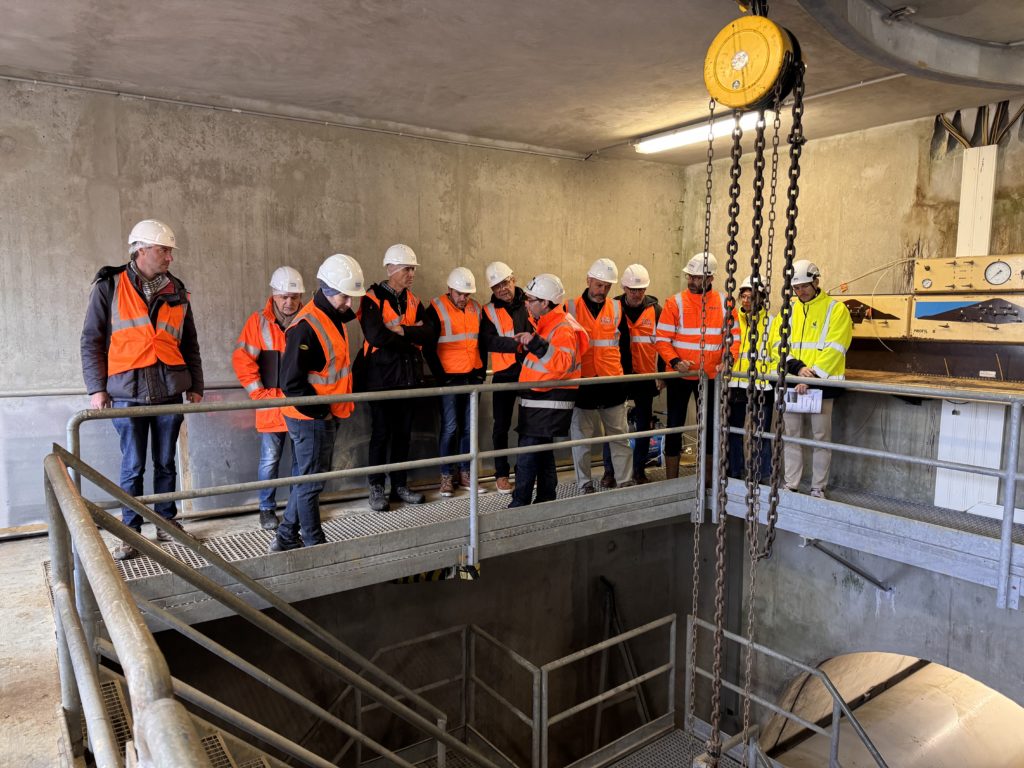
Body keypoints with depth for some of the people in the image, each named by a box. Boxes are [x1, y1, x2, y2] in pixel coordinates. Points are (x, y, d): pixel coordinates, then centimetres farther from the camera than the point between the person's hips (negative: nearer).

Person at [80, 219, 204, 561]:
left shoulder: (176, 291, 9)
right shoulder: (109, 286, -1)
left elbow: (190, 344, 14)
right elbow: (91, 340, 0)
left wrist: (195, 386, 11)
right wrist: (96, 388, -5)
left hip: (169, 392, 3)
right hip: (128, 393, -3)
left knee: (166, 463, 11)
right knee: (132, 466, 3)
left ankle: (167, 523, 24)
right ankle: (131, 532, 16)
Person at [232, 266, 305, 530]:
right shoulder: (259, 321, -2)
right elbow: (242, 359, -3)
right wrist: (259, 393, -6)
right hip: (272, 404, -1)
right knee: (269, 461, 5)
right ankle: (267, 509, 21)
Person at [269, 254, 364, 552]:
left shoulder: (334, 318, 11)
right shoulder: (306, 326, -20)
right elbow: (292, 382, -22)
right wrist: (321, 412, -16)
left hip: (326, 416, 10)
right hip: (310, 419, -10)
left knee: (307, 479, 18)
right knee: (310, 483, 3)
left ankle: (286, 538, 31)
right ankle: (315, 544, 17)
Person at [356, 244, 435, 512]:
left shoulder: (413, 301, 11)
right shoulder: (373, 298, -8)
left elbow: (428, 334, -3)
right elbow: (376, 337, -23)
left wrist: (402, 331, -19)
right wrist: (412, 338, -11)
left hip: (408, 376, 5)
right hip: (381, 376, -5)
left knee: (403, 433, 11)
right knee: (381, 434, 2)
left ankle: (400, 486, 22)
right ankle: (376, 489, 14)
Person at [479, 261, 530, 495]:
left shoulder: (530, 303, 3)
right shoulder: (490, 310, 1)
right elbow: (488, 341, -13)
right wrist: (517, 343, -23)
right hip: (504, 374, -1)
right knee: (502, 425, 5)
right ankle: (502, 474, 17)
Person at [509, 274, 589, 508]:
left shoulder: (564, 328, -16)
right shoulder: (546, 323, 15)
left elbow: (561, 363, -30)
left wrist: (536, 343, -33)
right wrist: (528, 343, 18)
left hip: (549, 403, -10)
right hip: (539, 400, 10)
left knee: (527, 457, -10)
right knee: (543, 452, 16)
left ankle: (519, 505, -4)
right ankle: (546, 501, 26)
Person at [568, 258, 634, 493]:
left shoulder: (617, 308, 7)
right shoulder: (572, 308, 1)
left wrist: (622, 372, 11)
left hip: (612, 381, 2)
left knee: (620, 434, 6)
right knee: (581, 436, 4)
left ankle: (624, 481, 15)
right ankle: (584, 484, 15)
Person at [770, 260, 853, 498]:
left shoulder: (836, 309, -2)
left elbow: (834, 349, -11)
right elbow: (777, 343, 3)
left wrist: (812, 375, -20)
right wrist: (797, 367, -14)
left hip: (821, 383, -4)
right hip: (791, 382, 4)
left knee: (821, 436, 2)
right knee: (791, 434, 8)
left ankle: (818, 488, 12)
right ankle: (791, 485, 17)